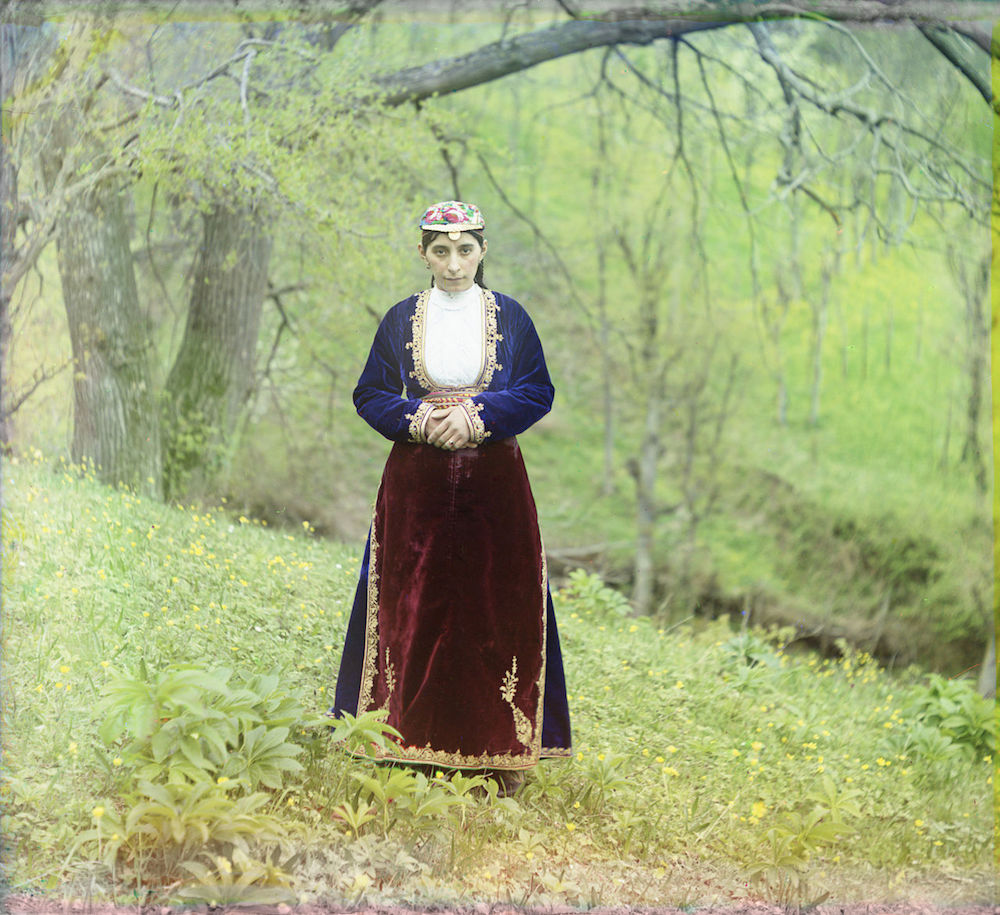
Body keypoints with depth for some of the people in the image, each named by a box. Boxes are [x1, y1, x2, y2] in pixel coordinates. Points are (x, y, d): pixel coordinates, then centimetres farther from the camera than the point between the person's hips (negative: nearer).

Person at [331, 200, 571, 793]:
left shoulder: (510, 317, 5)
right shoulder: (401, 319, 7)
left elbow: (538, 393, 1)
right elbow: (370, 395, 7)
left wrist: (478, 417, -14)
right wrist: (416, 419, -12)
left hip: (493, 484, -1)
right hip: (417, 485, 1)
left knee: (494, 611, -2)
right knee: (415, 610, 0)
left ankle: (498, 752, 4)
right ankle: (414, 747, 7)